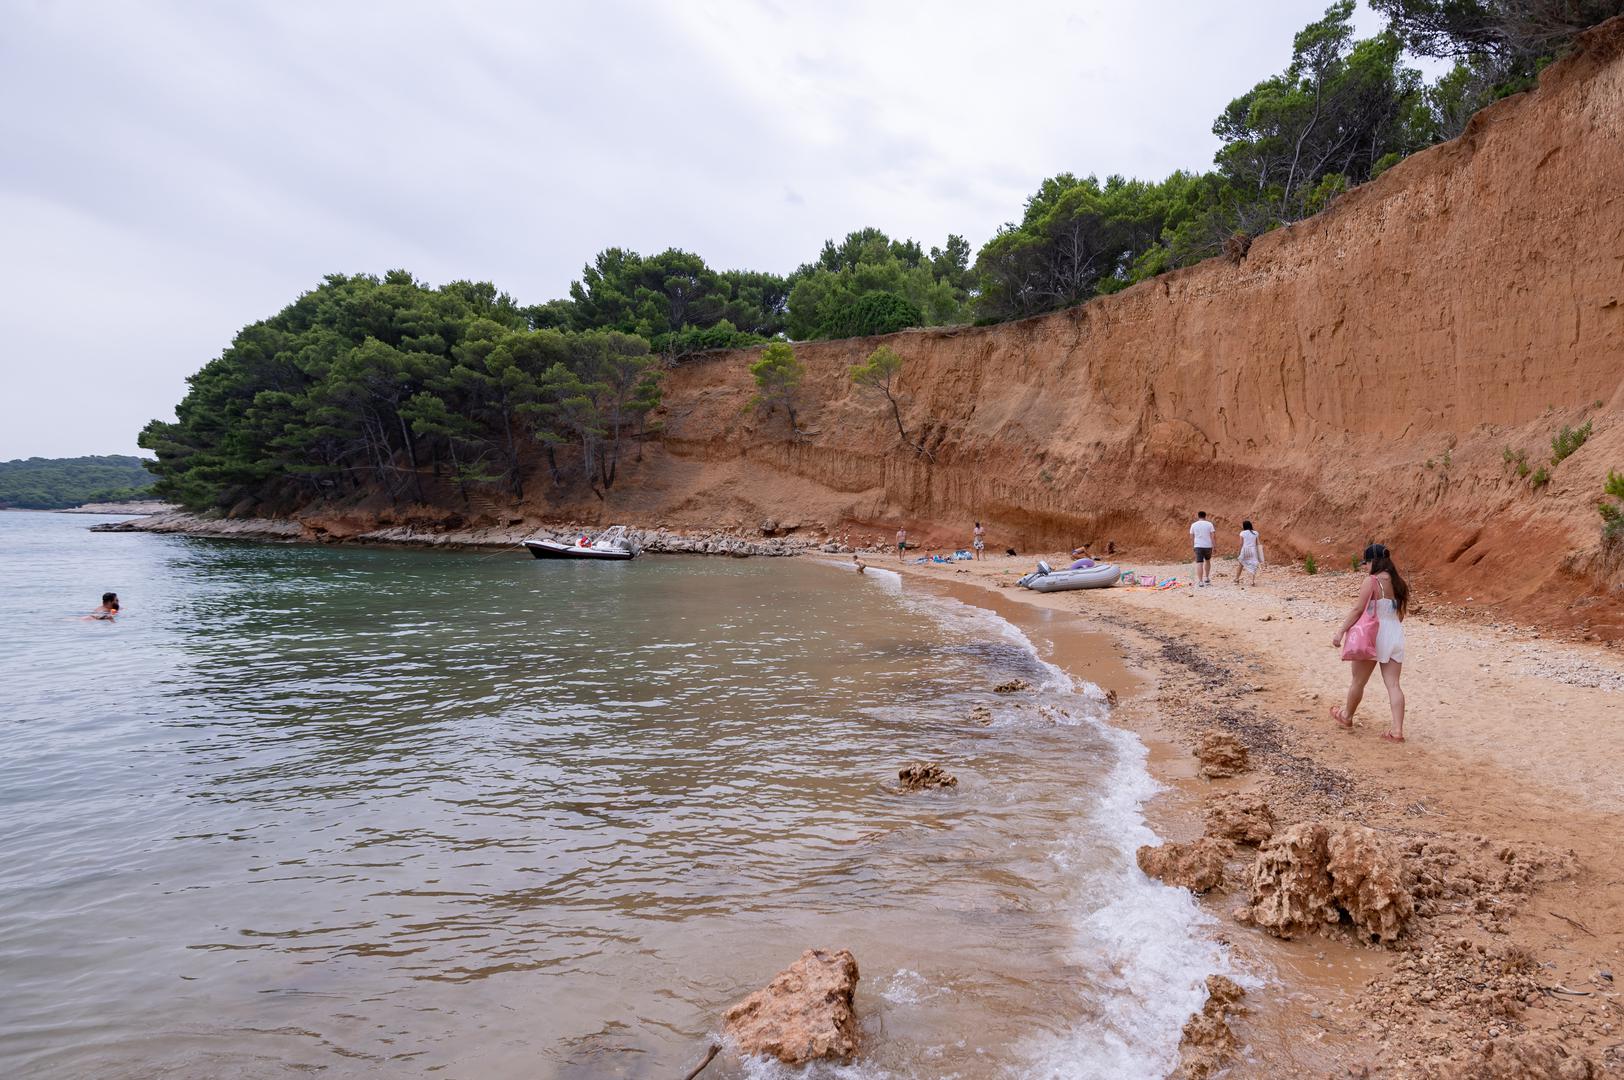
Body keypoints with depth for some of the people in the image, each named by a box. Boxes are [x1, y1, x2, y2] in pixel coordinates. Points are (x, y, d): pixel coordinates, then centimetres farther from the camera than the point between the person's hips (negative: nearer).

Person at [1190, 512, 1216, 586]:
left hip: (1198, 546, -1)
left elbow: (1191, 537, 6)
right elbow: (1212, 536, -4)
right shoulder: (1209, 524, 0)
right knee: (1207, 561, 24)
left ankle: (1200, 582, -11)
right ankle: (1206, 578, 23)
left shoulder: (1193, 525, 3)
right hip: (1208, 546, 1)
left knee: (1199, 564, -4)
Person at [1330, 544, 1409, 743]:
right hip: (1396, 635, 6)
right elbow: (1401, 613, 14)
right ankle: (1397, 730, -4)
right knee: (1393, 684, 3)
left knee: (1359, 681, 12)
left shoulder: (1372, 581, -13)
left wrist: (1341, 631, -13)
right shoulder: (1398, 583, 8)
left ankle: (1346, 716, 30)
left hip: (1374, 635, -6)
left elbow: (1358, 610, -17)